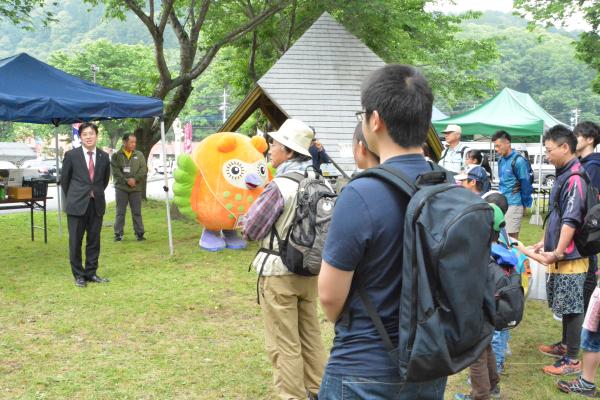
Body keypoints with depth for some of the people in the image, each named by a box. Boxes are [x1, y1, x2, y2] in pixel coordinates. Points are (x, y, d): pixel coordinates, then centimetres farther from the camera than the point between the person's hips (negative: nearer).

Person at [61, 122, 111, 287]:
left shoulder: (104, 156, 4)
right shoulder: (71, 155, -3)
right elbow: (64, 179, 6)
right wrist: (72, 197, 10)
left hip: (97, 205, 3)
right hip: (77, 205, -2)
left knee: (94, 241, 8)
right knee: (75, 242, 2)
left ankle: (91, 273, 18)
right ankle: (78, 275, 13)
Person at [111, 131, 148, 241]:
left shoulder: (139, 155, 8)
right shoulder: (116, 155, 1)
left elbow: (144, 169, 0)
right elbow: (116, 171, -6)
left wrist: (135, 179, -14)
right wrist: (126, 180, -15)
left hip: (136, 188, 2)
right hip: (121, 187, -1)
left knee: (137, 212, 5)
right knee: (120, 212, 3)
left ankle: (139, 233, 11)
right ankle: (118, 234, 8)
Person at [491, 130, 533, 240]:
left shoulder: (518, 161, -12)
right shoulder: (501, 161, 11)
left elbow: (525, 185, -10)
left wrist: (525, 204, -4)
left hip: (514, 205, -7)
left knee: (511, 237, -3)